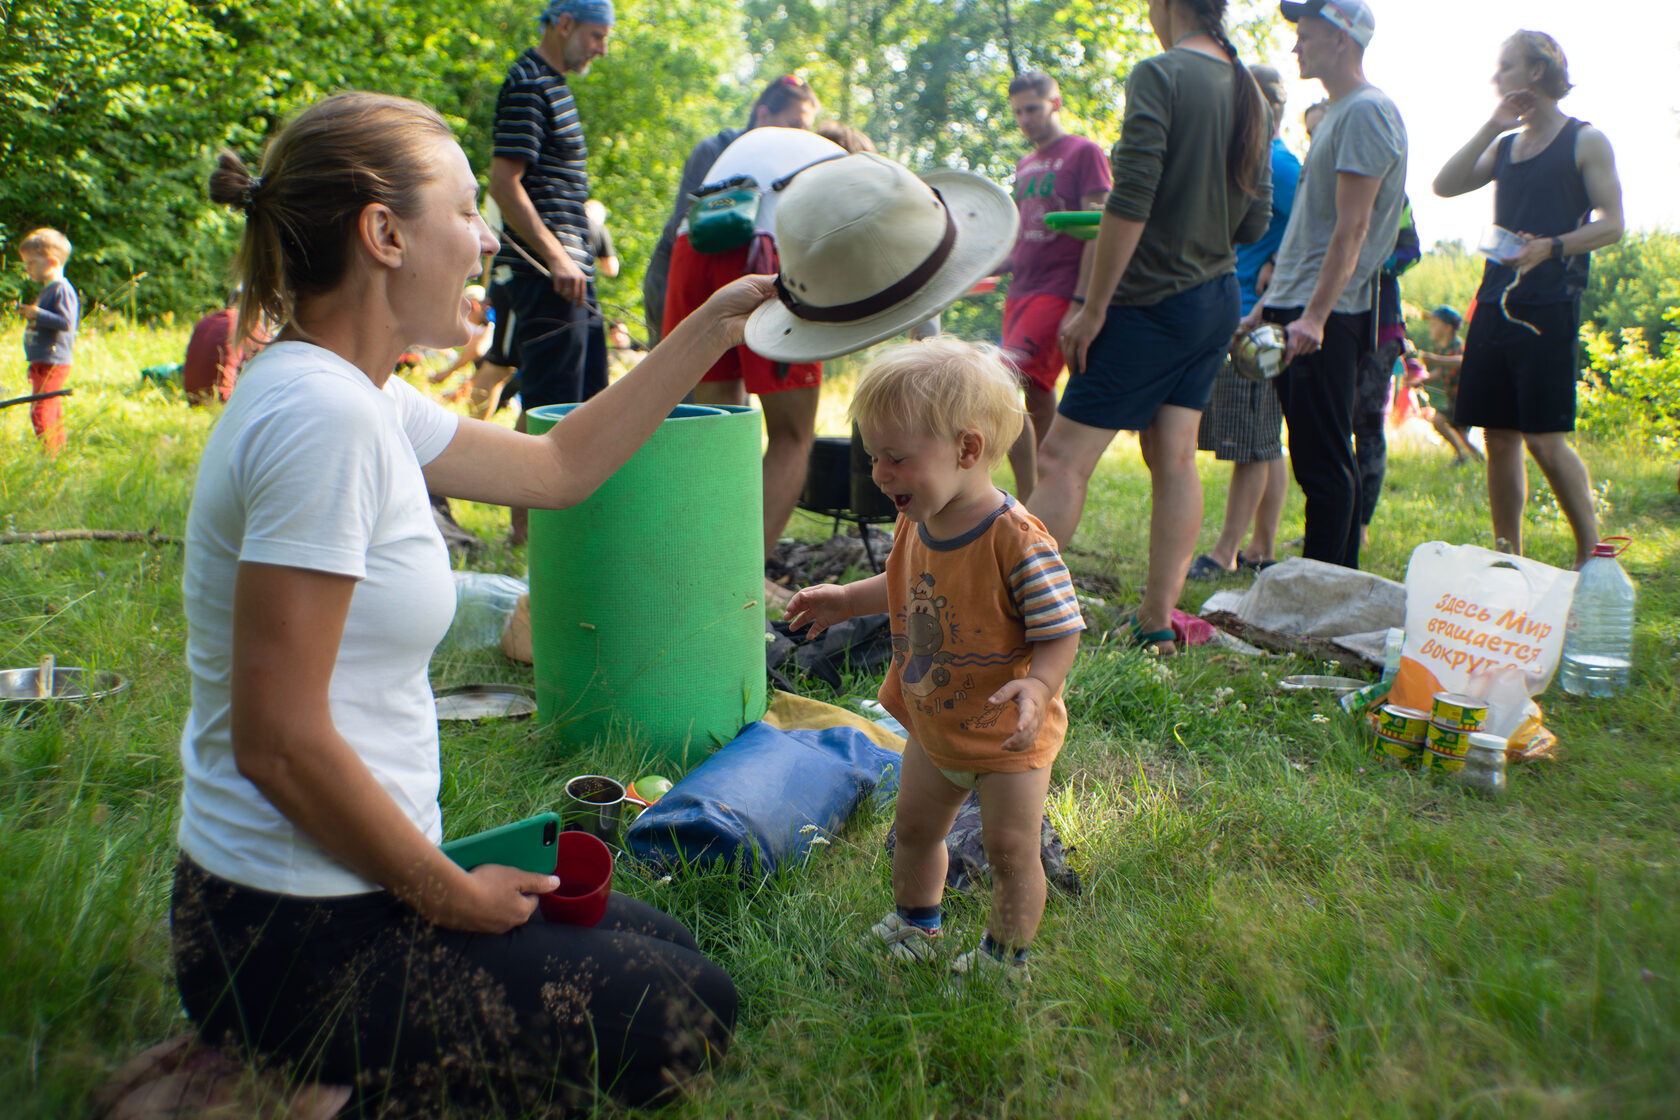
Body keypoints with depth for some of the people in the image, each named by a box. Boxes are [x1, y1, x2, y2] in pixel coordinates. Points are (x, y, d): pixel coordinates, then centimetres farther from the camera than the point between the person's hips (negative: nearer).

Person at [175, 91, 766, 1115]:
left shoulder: (358, 397, 5)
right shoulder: (321, 412, -24)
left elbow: (560, 465, 15)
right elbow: (279, 742, -25)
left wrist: (717, 326, 16)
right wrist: (456, 895, -12)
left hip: (340, 893, 9)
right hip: (299, 943, -9)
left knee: (669, 948, 19)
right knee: (689, 1015, 3)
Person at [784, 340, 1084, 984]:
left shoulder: (1017, 541, -30)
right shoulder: (914, 525, -7)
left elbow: (1061, 631, -25)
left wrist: (1038, 685, -41)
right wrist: (846, 600, 11)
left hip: (1008, 736, -7)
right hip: (932, 725, 7)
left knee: (1011, 850, 5)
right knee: (915, 830, 22)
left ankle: (1006, 958, 29)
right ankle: (914, 924, 47)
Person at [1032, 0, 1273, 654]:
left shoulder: (1161, 74, -12)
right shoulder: (1247, 91, 11)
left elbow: (1130, 202, -19)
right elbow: (1255, 222, 13)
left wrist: (1092, 308, -16)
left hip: (1153, 300, -8)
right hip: (1219, 300, 8)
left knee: (1064, 457, -7)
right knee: (1174, 457, 8)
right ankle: (1157, 622, 10)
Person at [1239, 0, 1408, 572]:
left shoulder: (1367, 111, -9)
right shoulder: (1337, 113, 22)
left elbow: (1351, 230, -18)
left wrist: (1314, 316, -24)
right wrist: (1268, 304, 22)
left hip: (1329, 317, -10)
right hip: (1298, 311, 10)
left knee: (1323, 463, -8)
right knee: (1321, 461, 12)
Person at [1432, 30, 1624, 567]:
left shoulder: (1585, 141, 1)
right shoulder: (1506, 146, 18)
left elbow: (1611, 224, -6)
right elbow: (1445, 185, 5)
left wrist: (1551, 247, -22)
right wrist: (1491, 127, 1)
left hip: (1549, 307, -6)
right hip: (1496, 302, 6)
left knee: (1545, 440, -9)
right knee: (1499, 438, 5)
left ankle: (1592, 556, 5)